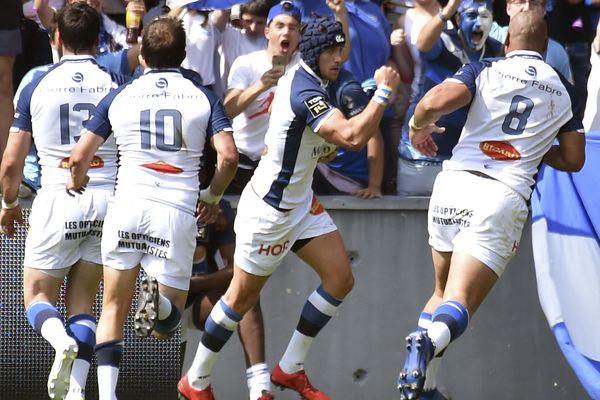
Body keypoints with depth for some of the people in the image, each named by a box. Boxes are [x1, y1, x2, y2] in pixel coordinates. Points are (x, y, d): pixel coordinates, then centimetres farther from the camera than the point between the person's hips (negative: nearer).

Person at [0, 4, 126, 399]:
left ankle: (61, 339, -22)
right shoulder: (116, 84, 0)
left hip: (58, 201, -2)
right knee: (83, 300, 13)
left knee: (38, 296, 12)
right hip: (108, 200, 2)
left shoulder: (37, 86, 0)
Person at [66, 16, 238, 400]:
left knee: (114, 309, 14)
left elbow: (80, 156, 7)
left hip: (126, 208, 1)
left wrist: (77, 183, 30)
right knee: (167, 325, 7)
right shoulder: (203, 96, 7)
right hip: (178, 211, -1)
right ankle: (159, 298, -28)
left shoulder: (119, 96, 9)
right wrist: (212, 198, 13)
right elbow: (228, 155, -5)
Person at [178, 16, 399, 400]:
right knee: (243, 298, 3)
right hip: (269, 210, -9)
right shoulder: (305, 92, -26)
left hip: (300, 203, 9)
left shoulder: (300, 78, 3)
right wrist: (385, 91, -26)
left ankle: (291, 368, 12)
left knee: (340, 279, 3)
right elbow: (354, 136, -36)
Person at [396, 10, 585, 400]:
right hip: (504, 197, -1)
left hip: (455, 184, 1)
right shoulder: (564, 91, 13)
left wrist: (418, 126, 11)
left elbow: (435, 102, -10)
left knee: (443, 292, 21)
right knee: (459, 305, -7)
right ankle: (431, 340, -42)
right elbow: (573, 160, 19)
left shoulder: (486, 70, 6)